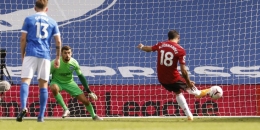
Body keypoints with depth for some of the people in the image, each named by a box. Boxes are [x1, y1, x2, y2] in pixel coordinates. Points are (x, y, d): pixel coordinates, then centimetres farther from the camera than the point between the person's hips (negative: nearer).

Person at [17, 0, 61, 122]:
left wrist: (22, 55, 10)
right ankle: (41, 115, 6)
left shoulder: (29, 19, 6)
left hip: (31, 54, -2)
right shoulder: (52, 22, 12)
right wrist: (58, 58, 14)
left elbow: (23, 39, 2)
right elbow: (58, 41, 7)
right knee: (43, 84, 8)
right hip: (45, 56, 2)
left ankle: (23, 107, -34)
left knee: (25, 80, -8)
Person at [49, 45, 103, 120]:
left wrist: (89, 92, -3)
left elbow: (81, 77, -4)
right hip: (57, 82, -2)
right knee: (54, 88, -40)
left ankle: (94, 116, 25)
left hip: (69, 83, 2)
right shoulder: (55, 63, -25)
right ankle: (65, 109, -25)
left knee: (85, 100, -4)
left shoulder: (74, 63, -16)